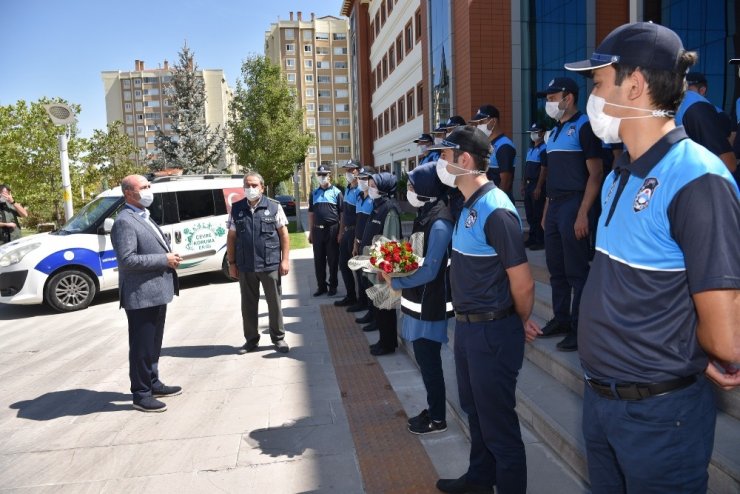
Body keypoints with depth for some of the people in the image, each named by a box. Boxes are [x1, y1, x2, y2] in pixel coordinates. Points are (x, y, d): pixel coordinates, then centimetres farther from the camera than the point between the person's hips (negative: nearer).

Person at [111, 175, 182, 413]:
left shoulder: (145, 217, 17)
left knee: (154, 344, 20)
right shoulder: (124, 222, -15)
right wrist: (164, 260, -19)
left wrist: (170, 256, 5)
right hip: (141, 296, -10)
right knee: (141, 347, 2)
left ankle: (153, 384, 33)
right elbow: (127, 260, -24)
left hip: (157, 292, 10)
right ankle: (141, 394, 13)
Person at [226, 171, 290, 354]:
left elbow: (284, 234, 0)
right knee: (248, 304, 11)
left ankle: (278, 338, 23)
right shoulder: (236, 208, 6)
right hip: (245, 266, 2)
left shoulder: (274, 207, -1)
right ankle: (251, 339, 26)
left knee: (274, 303, 8)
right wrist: (231, 263, 4)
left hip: (270, 265, -2)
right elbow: (231, 237, 8)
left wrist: (285, 259, -6)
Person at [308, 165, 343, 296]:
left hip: (332, 230, -3)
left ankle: (333, 286, 16)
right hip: (317, 230, 4)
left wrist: (341, 232, -8)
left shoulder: (336, 192, 0)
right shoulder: (314, 193, 11)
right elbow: (311, 213, 13)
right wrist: (310, 232, 8)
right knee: (318, 260, 8)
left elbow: (342, 213, -2)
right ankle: (321, 286, 18)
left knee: (333, 259, 5)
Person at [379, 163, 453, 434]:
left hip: (430, 304, -9)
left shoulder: (439, 222, -21)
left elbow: (430, 270, -23)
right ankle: (432, 409, 34)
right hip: (419, 300, 9)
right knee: (425, 358, 18)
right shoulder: (425, 214, 7)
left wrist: (395, 282, -14)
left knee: (429, 361, 5)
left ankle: (438, 418, 22)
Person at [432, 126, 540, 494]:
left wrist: (521, 323, -5)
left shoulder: (495, 210, -22)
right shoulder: (469, 206, 8)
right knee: (475, 409, 24)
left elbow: (523, 285, -21)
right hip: (467, 325, 10)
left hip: (492, 330, -10)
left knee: (497, 420, 7)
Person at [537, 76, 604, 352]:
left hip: (573, 205, -9)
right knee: (556, 269, 14)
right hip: (554, 206, 9)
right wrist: (546, 211, 16)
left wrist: (583, 214, -21)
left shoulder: (583, 126, -8)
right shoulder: (555, 131, 17)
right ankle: (561, 319, 25)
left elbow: (595, 174, -14)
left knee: (577, 271, -3)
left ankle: (580, 328, 5)